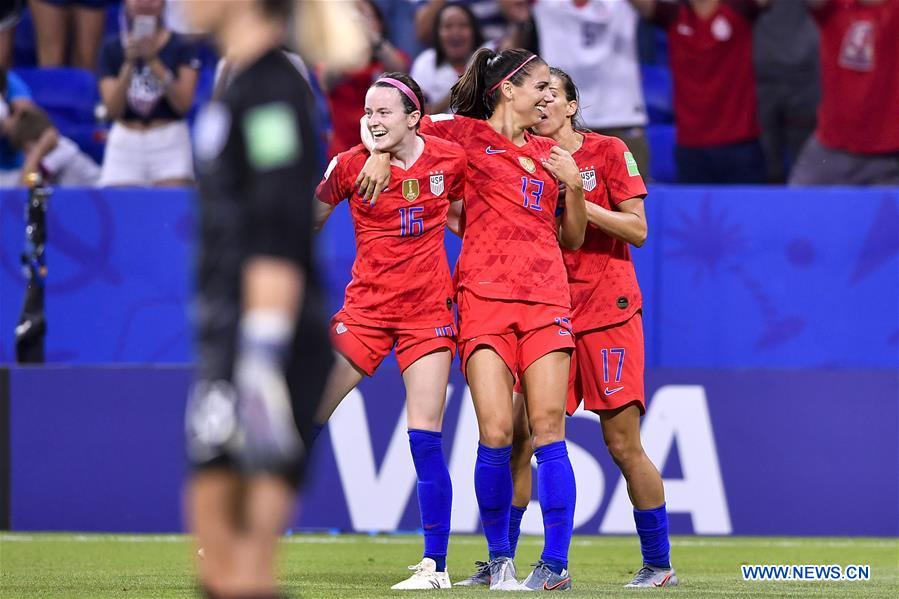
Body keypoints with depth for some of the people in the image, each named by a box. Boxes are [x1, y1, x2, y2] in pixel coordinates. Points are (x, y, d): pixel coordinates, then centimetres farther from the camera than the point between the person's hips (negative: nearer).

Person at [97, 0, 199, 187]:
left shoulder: (180, 47, 2)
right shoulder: (112, 49, 6)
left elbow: (183, 104, -8)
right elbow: (112, 109, -3)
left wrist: (153, 62, -15)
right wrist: (129, 63, -15)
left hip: (169, 142, -2)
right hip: (124, 143, 2)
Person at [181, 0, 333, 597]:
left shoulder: (271, 89, -13)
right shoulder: (238, 85, 18)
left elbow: (277, 244, -20)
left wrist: (261, 362, -24)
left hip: (264, 343, -10)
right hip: (224, 343, 10)